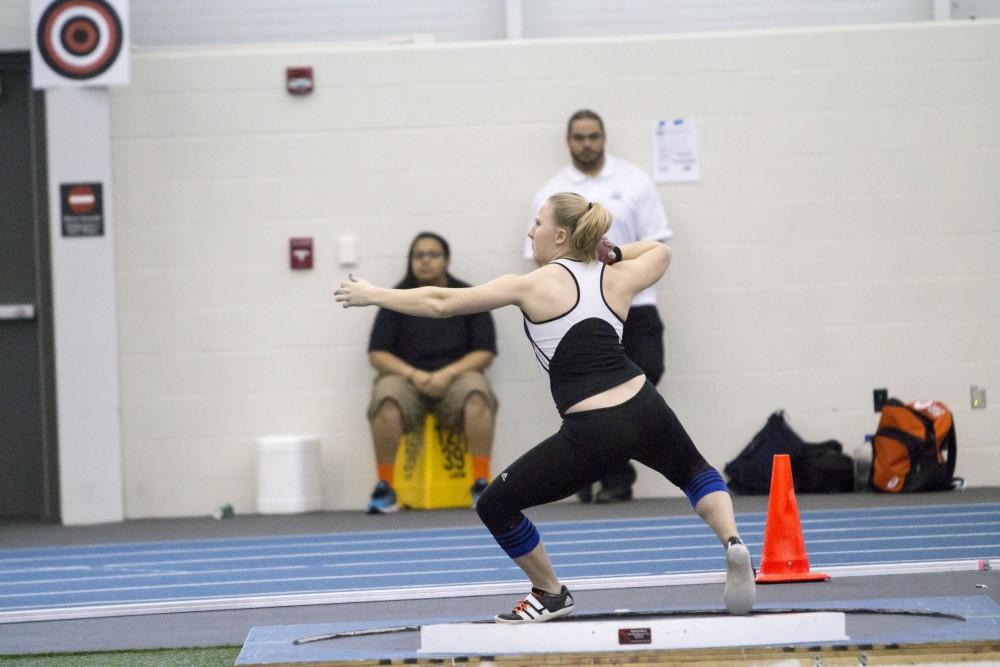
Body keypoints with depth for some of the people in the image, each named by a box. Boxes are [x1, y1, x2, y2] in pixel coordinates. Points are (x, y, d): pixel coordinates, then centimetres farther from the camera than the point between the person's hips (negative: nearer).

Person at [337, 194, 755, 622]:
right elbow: (659, 250, 39)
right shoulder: (615, 278, 15)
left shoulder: (533, 286, 1)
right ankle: (732, 542, 10)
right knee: (693, 470, 35)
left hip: (591, 434, -5)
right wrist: (610, 252, 27)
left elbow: (441, 303, 3)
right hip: (644, 410, 6)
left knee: (495, 506, 11)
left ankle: (550, 595, 22)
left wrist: (373, 295, 13)